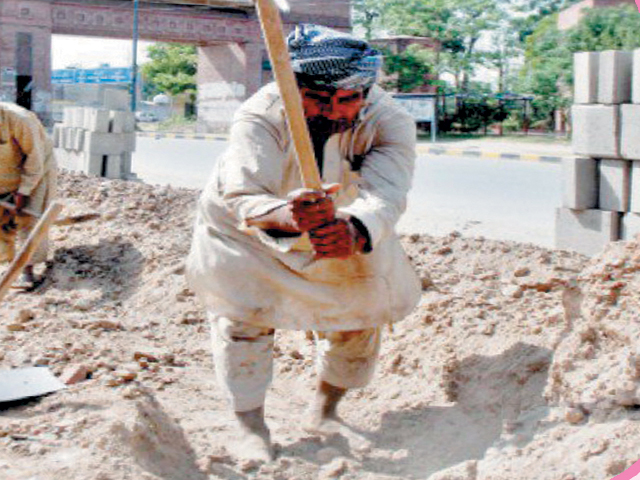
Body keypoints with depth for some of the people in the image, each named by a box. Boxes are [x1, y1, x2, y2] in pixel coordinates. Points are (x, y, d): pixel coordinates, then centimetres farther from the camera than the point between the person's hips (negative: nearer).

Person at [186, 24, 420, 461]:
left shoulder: (389, 122, -30)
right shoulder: (260, 117, -37)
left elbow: (384, 194, -47)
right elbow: (244, 199, -48)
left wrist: (355, 233, -70)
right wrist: (288, 217, -72)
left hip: (344, 227, 3)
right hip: (244, 227, -2)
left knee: (362, 313, 4)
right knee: (243, 316, -12)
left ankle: (326, 410, 29)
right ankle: (253, 428, 6)